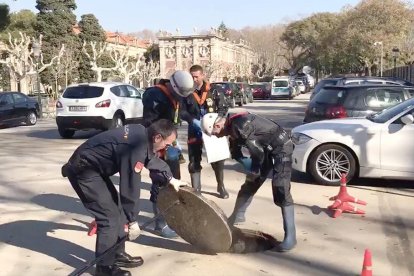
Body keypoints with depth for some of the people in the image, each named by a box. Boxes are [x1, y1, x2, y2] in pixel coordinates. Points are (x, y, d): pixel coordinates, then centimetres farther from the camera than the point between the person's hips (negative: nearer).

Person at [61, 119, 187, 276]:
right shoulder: (136, 149, -29)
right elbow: (130, 187, -23)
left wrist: (170, 179, 29)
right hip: (83, 170, -10)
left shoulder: (141, 134, -1)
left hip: (93, 165, 10)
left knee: (117, 209, 13)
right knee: (110, 216, -8)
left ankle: (118, 255, 25)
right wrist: (132, 221, -12)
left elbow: (152, 158, 20)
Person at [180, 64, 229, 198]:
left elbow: (224, 107, -2)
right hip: (194, 131, 0)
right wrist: (193, 121, -22)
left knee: (217, 158, 9)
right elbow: (182, 112, -4)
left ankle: (221, 186, 27)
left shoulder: (213, 91, -3)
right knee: (194, 160, 5)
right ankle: (196, 189, 17)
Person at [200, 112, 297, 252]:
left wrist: (254, 171, -10)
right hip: (267, 149, 9)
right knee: (250, 183, 16)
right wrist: (249, 165, -4)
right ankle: (237, 216, 36)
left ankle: (290, 236, -13)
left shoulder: (240, 125, -29)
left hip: (281, 147, -9)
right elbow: (235, 152, 12)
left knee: (280, 190, -18)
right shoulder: (233, 126, 1)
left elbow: (257, 152, -25)